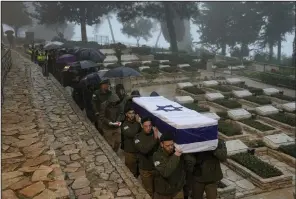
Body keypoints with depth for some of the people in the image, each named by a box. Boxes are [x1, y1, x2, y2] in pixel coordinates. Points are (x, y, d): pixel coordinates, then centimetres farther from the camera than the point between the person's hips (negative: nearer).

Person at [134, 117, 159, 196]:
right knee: (149, 192, 14)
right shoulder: (138, 137, -14)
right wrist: (155, 139, -38)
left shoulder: (156, 134, -9)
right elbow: (144, 150, -31)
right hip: (145, 169, -1)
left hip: (157, 167, 2)